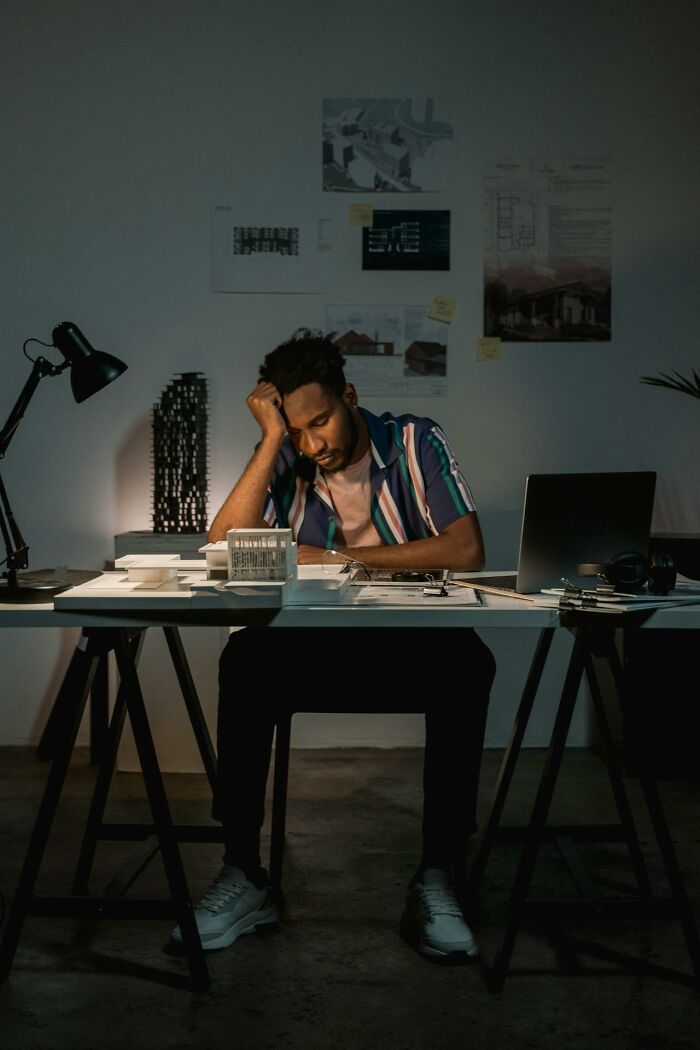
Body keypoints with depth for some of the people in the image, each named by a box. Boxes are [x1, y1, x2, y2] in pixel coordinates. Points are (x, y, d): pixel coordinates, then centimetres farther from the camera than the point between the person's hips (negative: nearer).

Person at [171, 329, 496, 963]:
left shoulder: (415, 443, -2)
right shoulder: (285, 463, 3)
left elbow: (465, 551, -16)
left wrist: (341, 558, -15)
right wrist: (273, 438, -13)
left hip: (410, 642, -1)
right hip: (314, 645, 2)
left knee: (468, 665, -34)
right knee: (245, 659, -29)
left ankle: (437, 879, -24)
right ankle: (243, 873, -20)